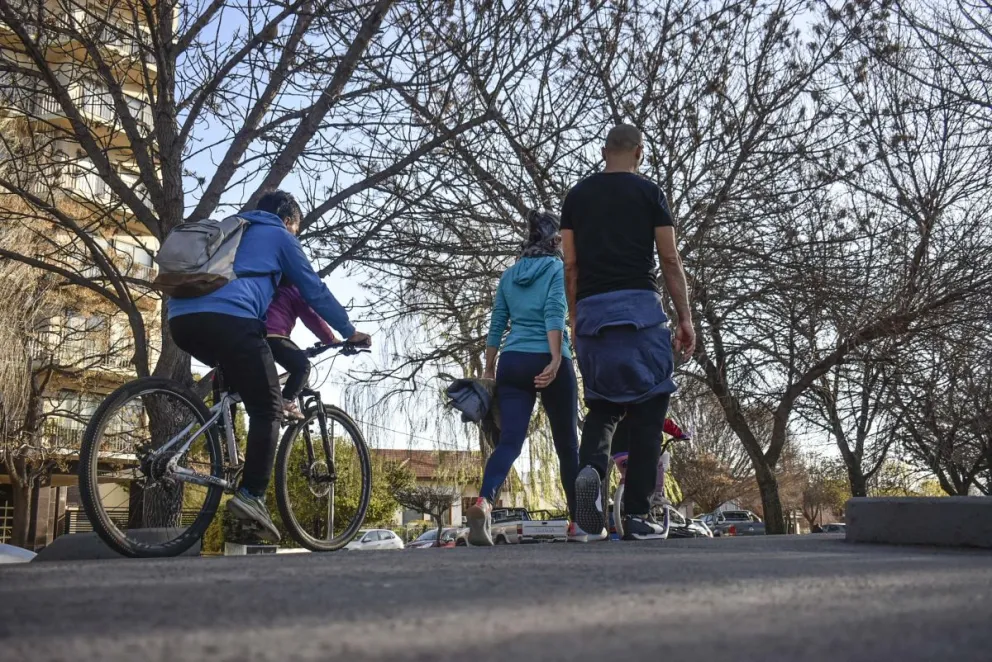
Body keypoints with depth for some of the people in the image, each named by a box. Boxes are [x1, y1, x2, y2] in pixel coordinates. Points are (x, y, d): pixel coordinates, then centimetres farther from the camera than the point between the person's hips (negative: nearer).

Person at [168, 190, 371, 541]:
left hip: (181, 317, 7)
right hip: (228, 318, -7)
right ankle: (251, 496, -15)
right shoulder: (279, 236, 18)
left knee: (228, 380, 31)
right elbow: (314, 290, 18)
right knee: (268, 409, -2)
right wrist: (349, 331, 28)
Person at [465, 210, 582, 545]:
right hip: (548, 361, -4)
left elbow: (496, 326, 15)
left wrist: (489, 371, 20)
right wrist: (555, 360, -20)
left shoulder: (508, 274, 16)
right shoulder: (559, 268, 3)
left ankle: (484, 502, -32)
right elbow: (554, 313, -13)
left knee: (509, 440, -5)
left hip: (512, 362, 4)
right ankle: (578, 521, 18)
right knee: (567, 443, 10)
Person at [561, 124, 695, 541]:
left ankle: (591, 466, -16)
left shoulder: (576, 196, 13)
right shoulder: (649, 192, 5)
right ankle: (638, 516, 2)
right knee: (647, 409, 3)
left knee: (602, 404, 15)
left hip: (592, 311, 4)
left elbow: (571, 265, 12)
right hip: (639, 307, -3)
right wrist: (686, 318, 5)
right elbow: (670, 260, 1)